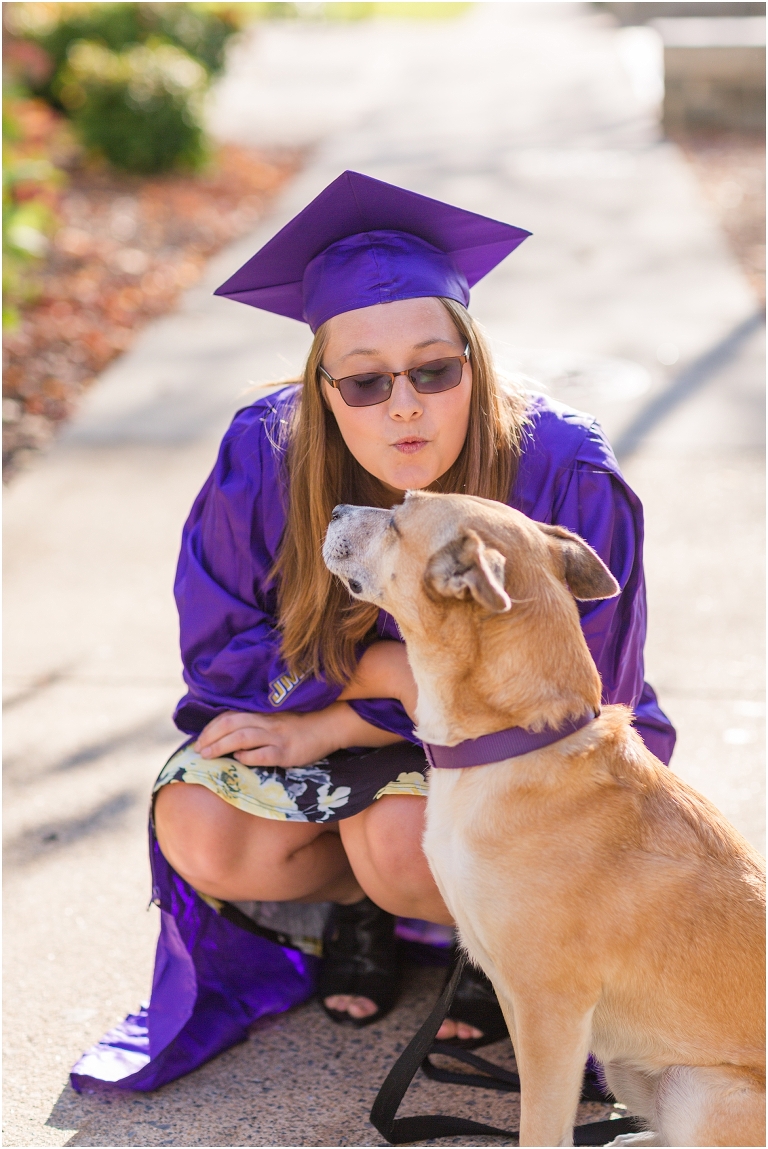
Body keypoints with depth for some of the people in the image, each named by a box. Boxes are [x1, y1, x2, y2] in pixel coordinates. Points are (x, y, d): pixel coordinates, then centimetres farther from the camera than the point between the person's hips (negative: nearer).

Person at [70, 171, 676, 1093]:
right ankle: (355, 893, 12)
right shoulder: (266, 456, -22)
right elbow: (219, 648, -11)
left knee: (403, 840, -31)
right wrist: (389, 670, -27)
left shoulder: (566, 477, -27)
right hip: (308, 725, 3)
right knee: (202, 839, -21)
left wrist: (330, 725, -22)